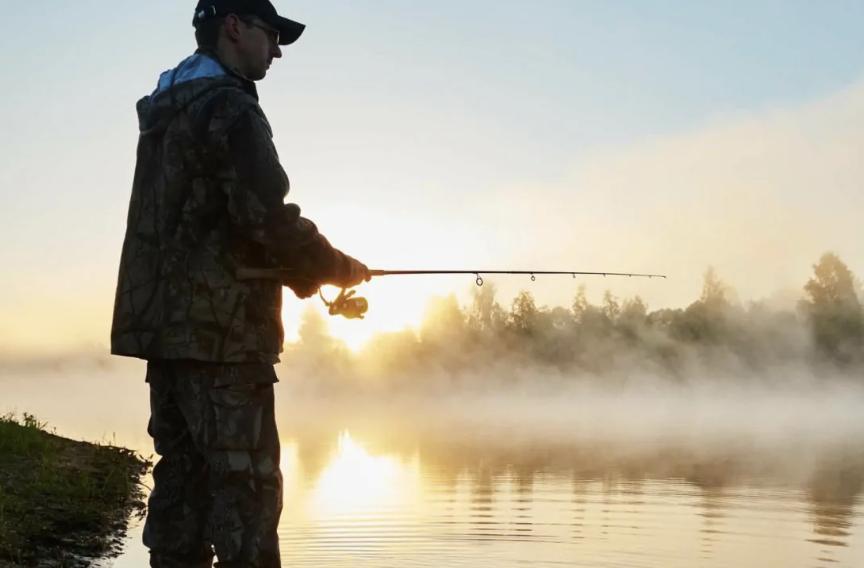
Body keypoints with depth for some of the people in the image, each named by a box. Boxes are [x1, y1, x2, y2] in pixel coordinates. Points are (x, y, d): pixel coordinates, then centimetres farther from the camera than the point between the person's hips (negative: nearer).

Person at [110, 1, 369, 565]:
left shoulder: (165, 113, 18)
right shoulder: (228, 108, -11)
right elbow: (267, 217, -19)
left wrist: (305, 272, 15)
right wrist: (339, 268, -2)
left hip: (167, 328, 9)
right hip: (220, 333, -9)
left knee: (183, 477, 11)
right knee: (246, 485, -6)